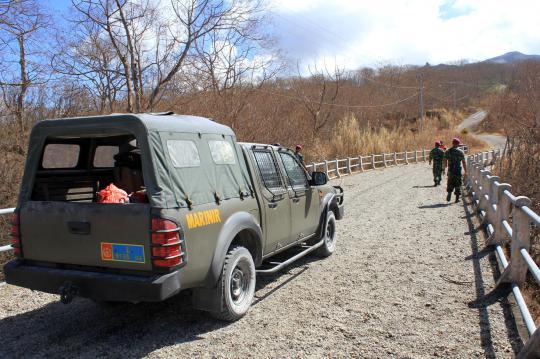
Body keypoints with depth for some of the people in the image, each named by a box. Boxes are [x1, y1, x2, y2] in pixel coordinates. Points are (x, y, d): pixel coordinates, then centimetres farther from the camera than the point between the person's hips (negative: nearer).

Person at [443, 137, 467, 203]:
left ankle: (449, 194, -5)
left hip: (450, 171, 2)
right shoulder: (460, 152, -4)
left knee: (450, 184, 13)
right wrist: (465, 171, 1)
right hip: (458, 171, -1)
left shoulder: (447, 151, 2)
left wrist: (444, 168, 14)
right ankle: (457, 198, 7)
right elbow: (464, 162, -4)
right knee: (458, 185, 6)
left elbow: (445, 161, 2)